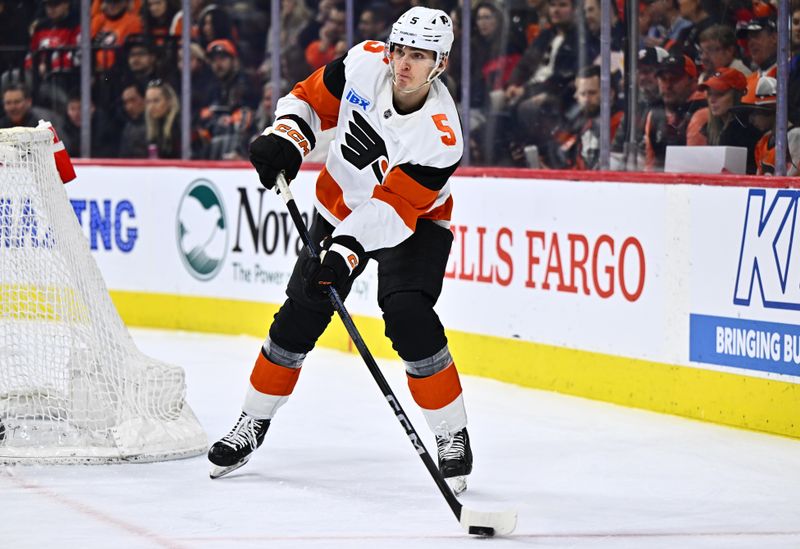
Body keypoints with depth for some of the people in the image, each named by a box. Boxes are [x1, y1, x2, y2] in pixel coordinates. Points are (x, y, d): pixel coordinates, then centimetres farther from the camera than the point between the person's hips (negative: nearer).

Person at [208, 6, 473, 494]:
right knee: (300, 316, 1)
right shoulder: (366, 63, -20)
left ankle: (453, 437, -11)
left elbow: (393, 211, -34)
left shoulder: (441, 137, -32)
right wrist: (284, 139, -21)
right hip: (342, 207, 4)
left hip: (413, 223, -4)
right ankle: (253, 424, 20)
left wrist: (347, 252, -44)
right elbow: (311, 99, -3)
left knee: (407, 316, -24)